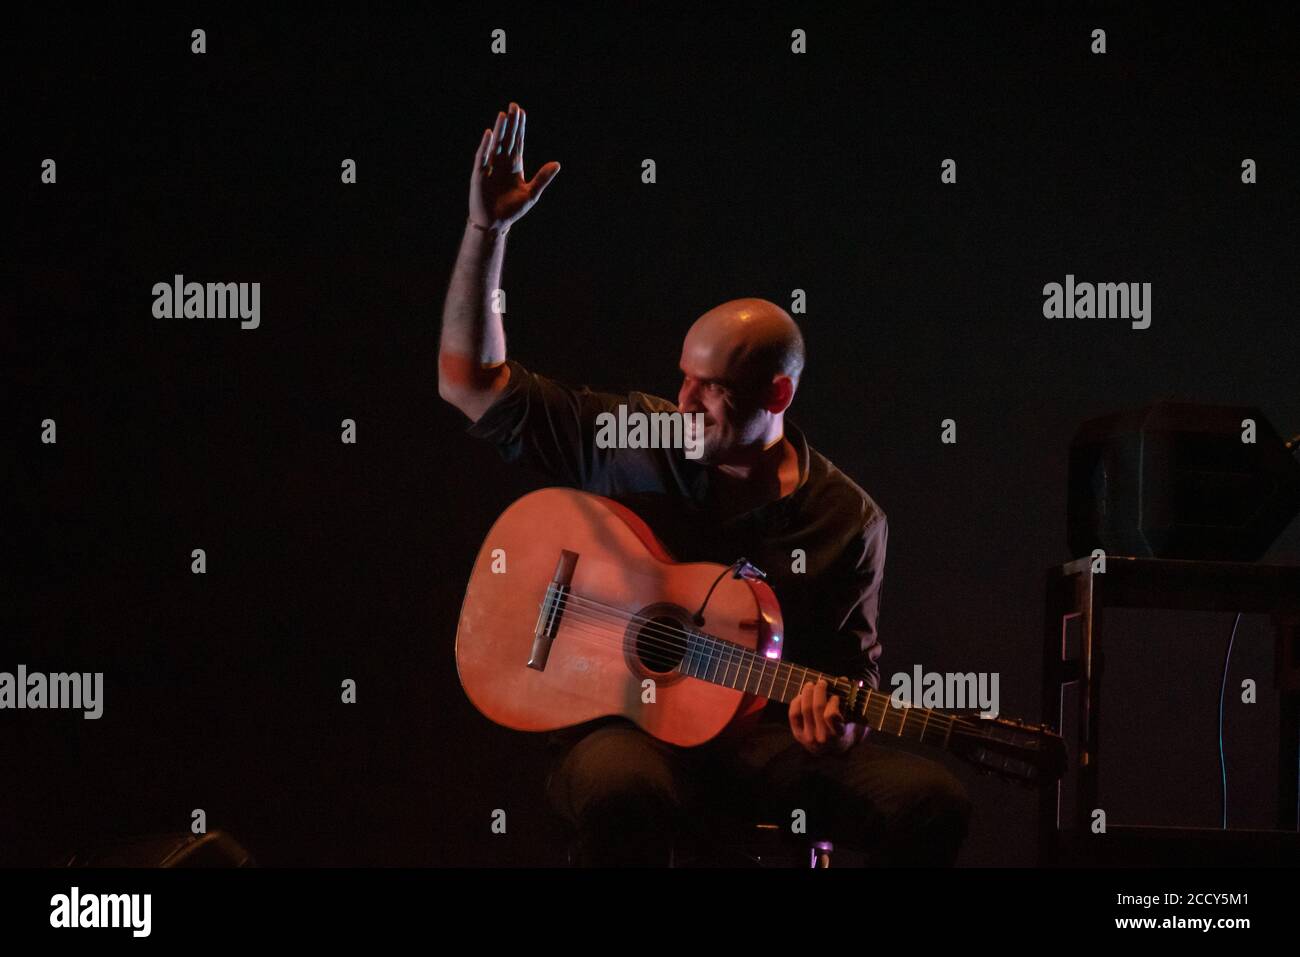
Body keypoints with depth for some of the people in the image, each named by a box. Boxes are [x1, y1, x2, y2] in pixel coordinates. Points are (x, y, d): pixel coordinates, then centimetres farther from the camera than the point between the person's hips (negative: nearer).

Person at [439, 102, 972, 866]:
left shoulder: (845, 520, 5)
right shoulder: (626, 441, 5)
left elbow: (852, 662, 9)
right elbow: (471, 383, 4)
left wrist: (834, 714, -16)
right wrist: (489, 230, -3)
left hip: (769, 734, 2)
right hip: (629, 725, -2)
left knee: (931, 803, -25)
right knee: (623, 793, -41)